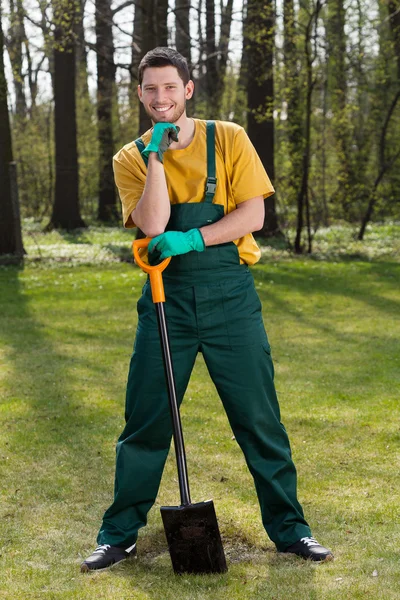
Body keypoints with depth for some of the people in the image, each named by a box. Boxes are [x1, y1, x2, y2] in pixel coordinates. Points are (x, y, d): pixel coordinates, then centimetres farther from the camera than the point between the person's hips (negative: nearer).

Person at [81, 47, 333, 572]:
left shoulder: (228, 140, 2)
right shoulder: (132, 158, 4)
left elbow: (253, 215, -6)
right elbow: (153, 227, -13)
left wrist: (190, 239, -17)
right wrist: (157, 155, -16)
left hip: (230, 296, -1)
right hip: (167, 297, 1)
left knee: (260, 419, 3)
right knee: (145, 421, 5)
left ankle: (288, 528, 16)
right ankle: (120, 534, 18)